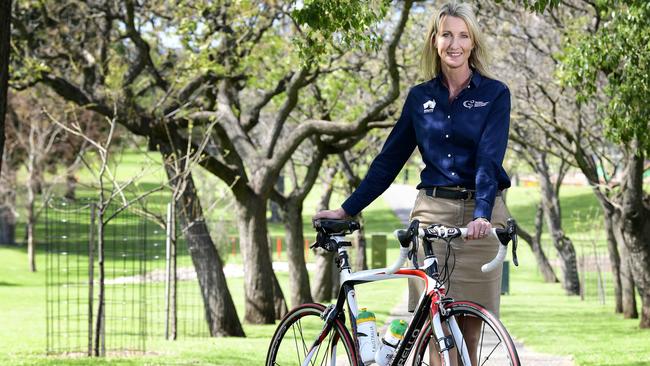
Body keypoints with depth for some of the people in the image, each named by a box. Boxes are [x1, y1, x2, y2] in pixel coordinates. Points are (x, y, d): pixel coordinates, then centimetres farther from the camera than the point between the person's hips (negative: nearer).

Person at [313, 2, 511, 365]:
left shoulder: (495, 94, -2)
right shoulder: (420, 97, 9)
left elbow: (490, 159, -14)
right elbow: (389, 159, 13)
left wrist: (482, 214, -29)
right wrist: (346, 210, 9)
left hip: (479, 216, -3)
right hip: (432, 212, 3)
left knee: (470, 327, -1)